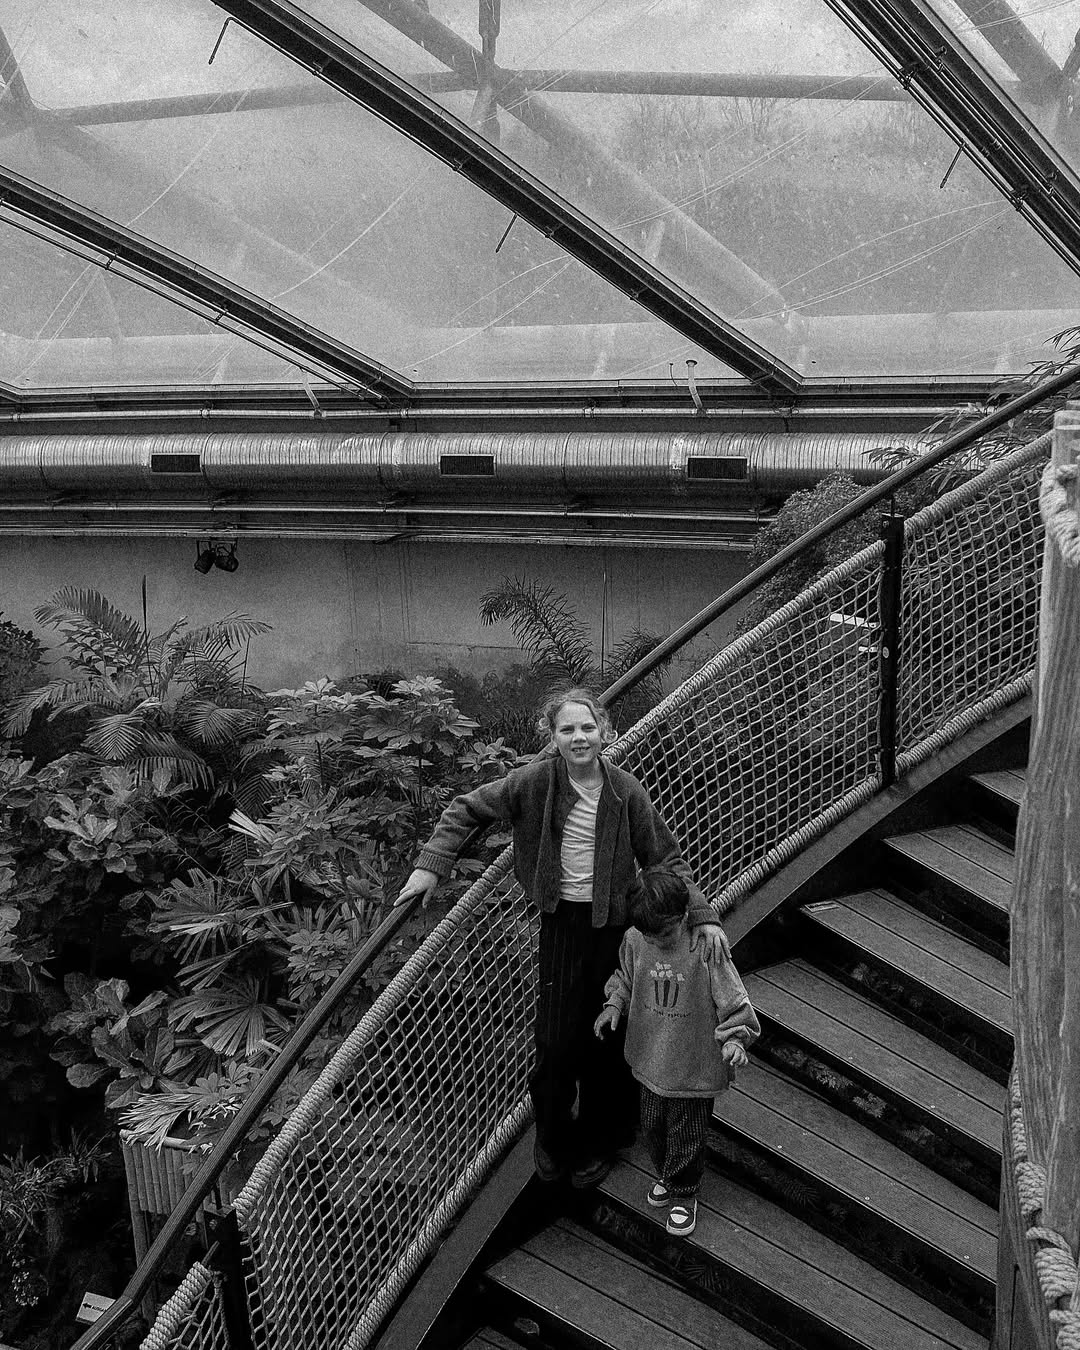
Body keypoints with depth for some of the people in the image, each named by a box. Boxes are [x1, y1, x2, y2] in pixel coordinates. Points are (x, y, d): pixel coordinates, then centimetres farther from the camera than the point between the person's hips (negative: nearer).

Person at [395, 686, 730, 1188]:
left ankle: (595, 1143, 35)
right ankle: (552, 1139, 30)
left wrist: (702, 915, -8)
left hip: (613, 923, 1)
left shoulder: (625, 790, -7)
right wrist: (431, 865, -8)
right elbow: (466, 809, 0)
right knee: (556, 1040, 2)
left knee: (607, 1041, 11)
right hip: (561, 921, -1)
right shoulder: (537, 780, -10)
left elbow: (665, 858, 0)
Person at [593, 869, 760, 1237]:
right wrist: (613, 1005, -6)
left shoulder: (706, 949, -24)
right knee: (652, 1125, 22)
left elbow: (733, 1002, -16)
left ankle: (683, 1195, 35)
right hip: (651, 1059, 4)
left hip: (694, 1065, -4)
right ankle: (666, 1176, 48)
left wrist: (734, 1041, -28)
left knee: (687, 1135, 11)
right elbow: (625, 979, 9)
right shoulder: (634, 941, -11)